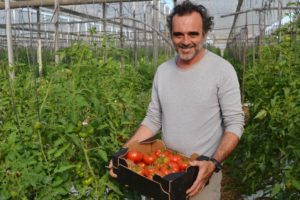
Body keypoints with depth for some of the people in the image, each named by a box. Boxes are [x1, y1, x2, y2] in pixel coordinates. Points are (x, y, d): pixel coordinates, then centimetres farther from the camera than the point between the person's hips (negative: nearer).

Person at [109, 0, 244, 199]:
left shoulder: (222, 70, -13)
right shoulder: (162, 71, 0)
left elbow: (235, 123, -13)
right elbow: (153, 120, 4)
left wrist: (214, 163, -27)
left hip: (203, 172, -4)